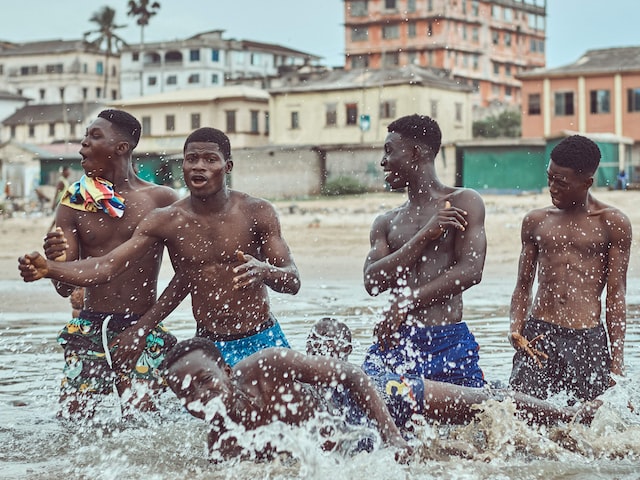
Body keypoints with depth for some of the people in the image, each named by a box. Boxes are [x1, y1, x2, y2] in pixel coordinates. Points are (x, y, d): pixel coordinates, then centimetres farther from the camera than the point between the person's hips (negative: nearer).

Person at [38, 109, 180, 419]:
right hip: (90, 329, 2)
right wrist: (56, 262, -18)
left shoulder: (161, 200, -1)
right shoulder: (73, 204, 5)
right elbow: (66, 288, 3)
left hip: (142, 329, -2)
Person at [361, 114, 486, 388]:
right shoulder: (386, 223, 18)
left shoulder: (464, 203, 5)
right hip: (393, 343, 4)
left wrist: (405, 304, -8)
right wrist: (425, 235, -8)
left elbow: (470, 271, -7)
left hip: (449, 344, -3)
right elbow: (373, 282, 2)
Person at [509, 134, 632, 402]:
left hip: (589, 339, -2)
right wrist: (516, 330, -2)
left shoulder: (613, 224, 4)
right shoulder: (535, 221, 14)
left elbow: (615, 295, 3)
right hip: (538, 334, 2)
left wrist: (617, 362, -3)